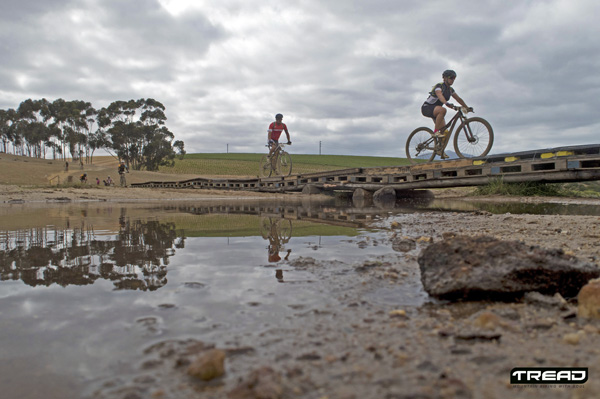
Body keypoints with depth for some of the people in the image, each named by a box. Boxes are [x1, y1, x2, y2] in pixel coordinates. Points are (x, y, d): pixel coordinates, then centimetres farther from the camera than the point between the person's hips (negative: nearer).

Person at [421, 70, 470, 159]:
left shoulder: (450, 90, 9)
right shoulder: (439, 86, -17)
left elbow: (459, 99, 17)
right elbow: (440, 96, -38)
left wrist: (467, 107, 9)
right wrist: (447, 103, -56)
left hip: (436, 110, 8)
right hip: (427, 108, -8)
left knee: (446, 132, -5)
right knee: (442, 110, -41)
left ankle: (442, 151, 3)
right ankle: (436, 131, -31)